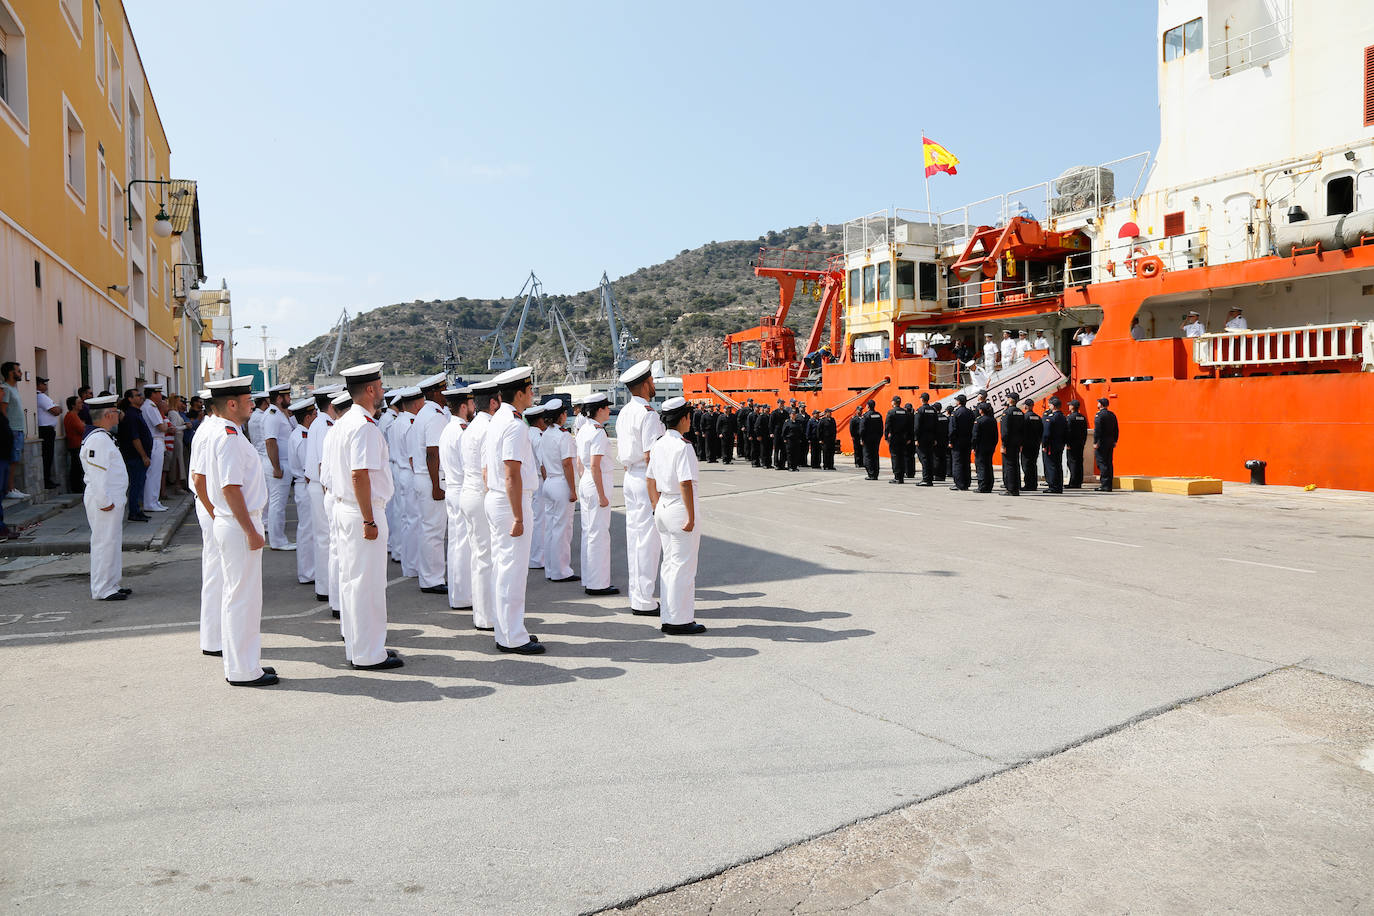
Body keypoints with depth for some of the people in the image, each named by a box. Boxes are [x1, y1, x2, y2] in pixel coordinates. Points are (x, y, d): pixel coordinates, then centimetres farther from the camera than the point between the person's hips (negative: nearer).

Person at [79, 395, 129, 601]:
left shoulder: (103, 437, 16)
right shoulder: (98, 439, -17)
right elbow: (97, 473, -22)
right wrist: (104, 501, -21)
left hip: (113, 499, 11)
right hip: (105, 501, -11)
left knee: (113, 542, 16)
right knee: (105, 542, -5)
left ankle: (111, 585, 25)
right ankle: (102, 590, 0)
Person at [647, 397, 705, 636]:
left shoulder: (658, 444, 8)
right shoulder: (682, 447, -17)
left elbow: (649, 480, 14)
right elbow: (685, 484, -21)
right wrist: (691, 517, -18)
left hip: (663, 508, 9)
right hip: (680, 509, -8)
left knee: (670, 564, 15)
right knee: (683, 565, 1)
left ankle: (667, 618, 22)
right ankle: (679, 621, 7)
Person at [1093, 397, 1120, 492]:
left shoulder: (1099, 415, -11)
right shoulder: (1112, 415, 12)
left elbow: (1097, 430, -17)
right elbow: (1116, 429, 16)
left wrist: (1095, 442, -16)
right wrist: (1115, 441, 20)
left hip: (1101, 442, -8)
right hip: (1110, 443, 8)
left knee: (1102, 463, -5)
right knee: (1109, 463, 11)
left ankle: (1105, 485, -8)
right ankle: (1108, 485, 14)